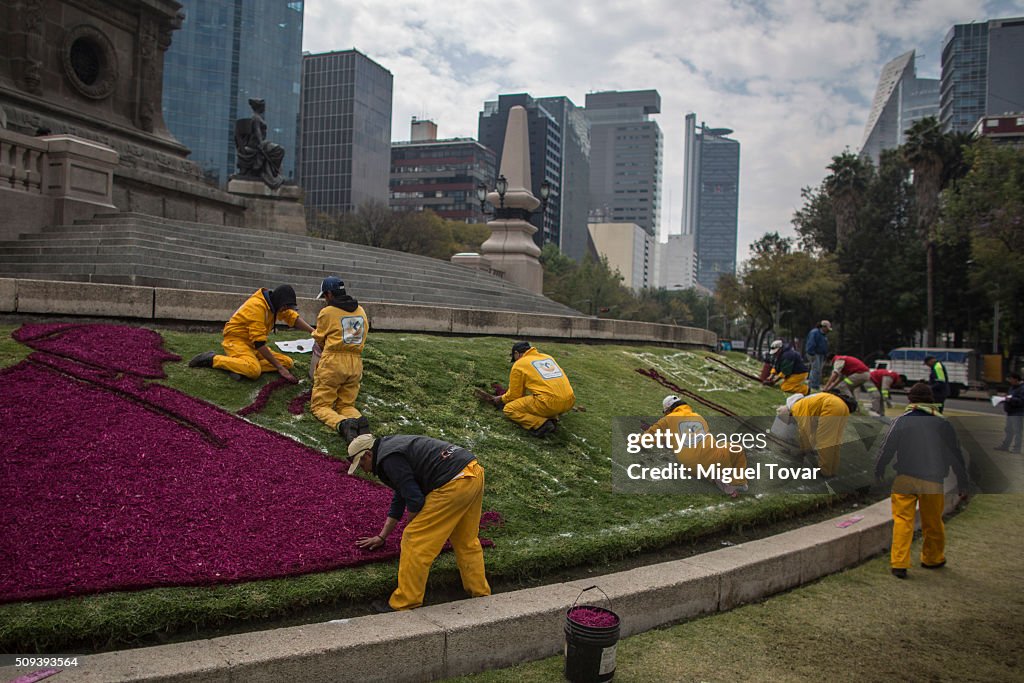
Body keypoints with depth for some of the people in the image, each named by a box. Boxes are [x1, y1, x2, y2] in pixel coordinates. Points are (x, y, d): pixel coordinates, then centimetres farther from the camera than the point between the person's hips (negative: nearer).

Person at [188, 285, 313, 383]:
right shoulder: (257, 306, -25)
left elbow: (294, 318, 5)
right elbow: (259, 343, -28)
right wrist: (279, 367, -27)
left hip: (252, 344, 9)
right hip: (236, 339, -9)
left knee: (288, 363, -5)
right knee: (254, 371, -36)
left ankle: (242, 366, -14)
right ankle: (212, 359, -14)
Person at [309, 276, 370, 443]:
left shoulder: (327, 312, -3)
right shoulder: (360, 311, 11)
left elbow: (319, 341, 9)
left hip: (332, 362, -5)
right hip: (356, 364, 5)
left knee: (319, 405, 3)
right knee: (346, 404, 14)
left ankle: (343, 424, -27)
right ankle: (358, 420, -20)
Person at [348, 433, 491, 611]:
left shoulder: (389, 459, -6)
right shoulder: (394, 446, 25)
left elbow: (415, 499, -10)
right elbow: (400, 497, 33)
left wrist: (411, 530, 10)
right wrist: (382, 536, 38)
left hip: (454, 484, -10)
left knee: (415, 541, 0)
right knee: (466, 541, 23)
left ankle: (404, 605, 8)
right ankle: (481, 595, 32)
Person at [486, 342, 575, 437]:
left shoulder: (518, 364, 6)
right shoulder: (548, 357, 24)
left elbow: (514, 395, 10)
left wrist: (501, 399, 31)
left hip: (550, 403, -7)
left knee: (509, 409, 9)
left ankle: (541, 424, -8)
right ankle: (552, 418, 11)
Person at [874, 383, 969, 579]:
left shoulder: (901, 421, -2)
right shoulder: (943, 424, 4)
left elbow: (886, 449, -3)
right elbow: (956, 455, 9)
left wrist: (877, 474, 9)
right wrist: (962, 484, 16)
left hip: (904, 479, -1)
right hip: (933, 481, 2)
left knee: (902, 520, 1)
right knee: (933, 522, 16)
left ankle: (899, 563, -4)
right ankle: (932, 559, 33)